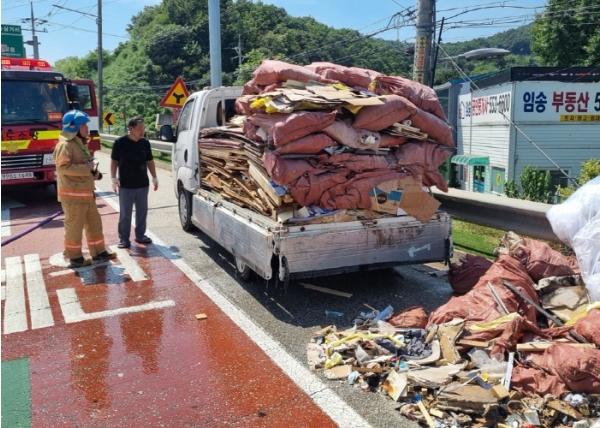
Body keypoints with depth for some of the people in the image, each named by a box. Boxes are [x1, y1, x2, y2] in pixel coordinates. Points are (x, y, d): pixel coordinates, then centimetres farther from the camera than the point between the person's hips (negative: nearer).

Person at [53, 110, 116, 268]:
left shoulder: (80, 144, 18)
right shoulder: (65, 145, -13)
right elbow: (63, 167, -23)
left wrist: (93, 173, 11)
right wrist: (86, 168, -21)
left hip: (86, 193, 10)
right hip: (73, 194, -10)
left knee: (94, 222, 14)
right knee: (74, 226, 0)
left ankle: (98, 252, 24)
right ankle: (75, 258, 11)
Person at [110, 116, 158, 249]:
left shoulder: (145, 143, 5)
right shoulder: (120, 143, -7)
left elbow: (150, 161, 13)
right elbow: (114, 161, -1)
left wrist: (154, 177, 12)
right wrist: (114, 178, -7)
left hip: (143, 184, 4)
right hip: (126, 185, -4)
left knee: (142, 212, 12)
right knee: (125, 214, 2)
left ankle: (140, 235, 26)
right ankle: (124, 239, 12)